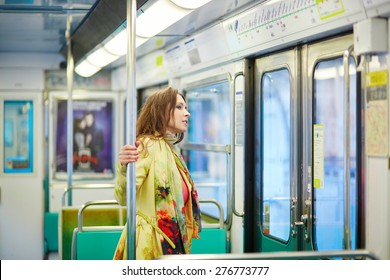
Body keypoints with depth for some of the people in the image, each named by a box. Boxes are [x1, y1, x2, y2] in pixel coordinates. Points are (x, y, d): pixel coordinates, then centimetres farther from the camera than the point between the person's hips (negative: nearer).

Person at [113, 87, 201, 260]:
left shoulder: (173, 150, 13)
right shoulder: (147, 145, -12)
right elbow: (124, 199, -22)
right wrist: (123, 168, -38)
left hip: (174, 243, 8)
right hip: (150, 245, -8)